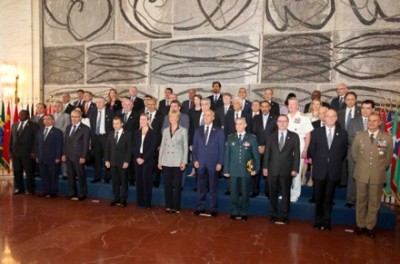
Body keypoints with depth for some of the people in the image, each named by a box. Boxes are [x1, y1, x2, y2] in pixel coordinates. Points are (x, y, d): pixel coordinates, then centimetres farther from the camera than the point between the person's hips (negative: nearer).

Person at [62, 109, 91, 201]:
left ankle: (82, 194, 12)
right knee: (70, 176, 10)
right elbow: (65, 141, 15)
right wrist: (64, 154, 8)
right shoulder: (68, 127, 14)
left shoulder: (85, 128, -6)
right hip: (68, 156, 6)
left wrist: (83, 157, -14)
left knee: (81, 176, 2)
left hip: (79, 157, -6)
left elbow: (86, 144, -9)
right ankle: (72, 193, 21)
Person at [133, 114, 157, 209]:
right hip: (137, 159, 4)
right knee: (139, 181, 6)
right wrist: (137, 157, -7)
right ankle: (140, 202, 14)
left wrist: (144, 159, -14)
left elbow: (152, 148, -9)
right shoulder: (136, 132, 11)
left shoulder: (152, 133, -2)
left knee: (147, 181, -4)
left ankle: (147, 203, 3)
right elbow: (133, 146, 7)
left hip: (148, 160, -4)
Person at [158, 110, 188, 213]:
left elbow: (185, 147, -2)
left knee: (177, 185, 2)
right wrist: (159, 161, 7)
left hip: (178, 162, -3)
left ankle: (176, 207, 11)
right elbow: (162, 146, 12)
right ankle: (168, 205, 17)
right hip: (166, 161, 3)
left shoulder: (183, 130, 0)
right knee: (167, 184, 6)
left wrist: (184, 162, -8)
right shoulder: (165, 131, 11)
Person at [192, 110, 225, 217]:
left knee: (213, 187, 5)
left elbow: (221, 148, -1)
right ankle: (200, 207, 19)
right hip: (200, 163, 3)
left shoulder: (219, 131, 1)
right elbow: (195, 147, 10)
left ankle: (213, 209, 15)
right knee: (201, 187, 8)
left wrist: (220, 163, -8)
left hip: (213, 163, -2)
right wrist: (195, 160, -1)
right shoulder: (198, 130, 10)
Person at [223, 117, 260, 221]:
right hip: (233, 170, 1)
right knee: (234, 193, 8)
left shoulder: (252, 138, 0)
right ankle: (234, 213, 21)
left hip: (246, 171, -1)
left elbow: (256, 155, 1)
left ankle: (244, 213, 22)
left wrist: (256, 169, -4)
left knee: (245, 193, 9)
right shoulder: (230, 138, 5)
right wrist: (226, 170, 1)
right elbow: (227, 154, 4)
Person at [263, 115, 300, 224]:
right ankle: (273, 215, 20)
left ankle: (284, 216, 14)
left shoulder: (294, 136, 3)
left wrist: (295, 169, -8)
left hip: (286, 170, -1)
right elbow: (267, 152, 6)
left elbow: (296, 154, -1)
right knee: (273, 193, 8)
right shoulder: (271, 136, 8)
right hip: (273, 169, 2)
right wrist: (265, 167, 0)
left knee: (286, 194, 4)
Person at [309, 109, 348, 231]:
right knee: (318, 198, 8)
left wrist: (336, 162, 7)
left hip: (334, 171, 0)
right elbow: (311, 150, 7)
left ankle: (326, 222, 18)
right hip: (319, 170, 0)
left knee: (329, 198, 8)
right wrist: (316, 162, 5)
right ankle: (318, 221, 21)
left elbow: (344, 151, 10)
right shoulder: (316, 132, 2)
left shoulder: (343, 133, 3)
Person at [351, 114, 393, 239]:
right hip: (361, 174, 1)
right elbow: (354, 153, 12)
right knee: (360, 201, 11)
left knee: (374, 203, 9)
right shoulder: (359, 136, -1)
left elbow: (388, 158, 8)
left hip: (378, 176, -1)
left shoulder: (388, 138, -5)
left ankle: (370, 227, 25)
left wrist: (380, 168, 12)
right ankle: (360, 225, 26)